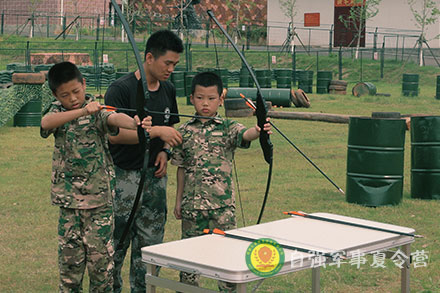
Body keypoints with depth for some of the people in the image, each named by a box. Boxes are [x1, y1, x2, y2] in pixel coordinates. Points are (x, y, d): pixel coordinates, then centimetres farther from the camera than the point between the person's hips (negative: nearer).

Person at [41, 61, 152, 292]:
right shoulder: (57, 111, 3)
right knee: (69, 259, 9)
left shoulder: (98, 110, -2)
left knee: (101, 258, 1)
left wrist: (135, 123, -49)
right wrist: (83, 111, -36)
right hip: (68, 199, 2)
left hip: (99, 197, -2)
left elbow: (114, 118, -25)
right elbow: (46, 123, -21)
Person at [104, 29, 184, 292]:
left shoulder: (168, 90, 10)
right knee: (117, 242, -2)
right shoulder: (121, 89, -12)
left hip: (155, 175, 6)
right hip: (124, 176, -6)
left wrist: (165, 151, 3)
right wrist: (156, 131, -24)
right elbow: (114, 133, -19)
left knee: (151, 243, 8)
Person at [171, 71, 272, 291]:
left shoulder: (228, 128, -1)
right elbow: (181, 168, 11)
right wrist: (178, 201, 12)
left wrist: (258, 131, -46)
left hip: (222, 204, -2)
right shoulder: (185, 131, 5)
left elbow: (245, 135, -23)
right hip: (192, 204, 2)